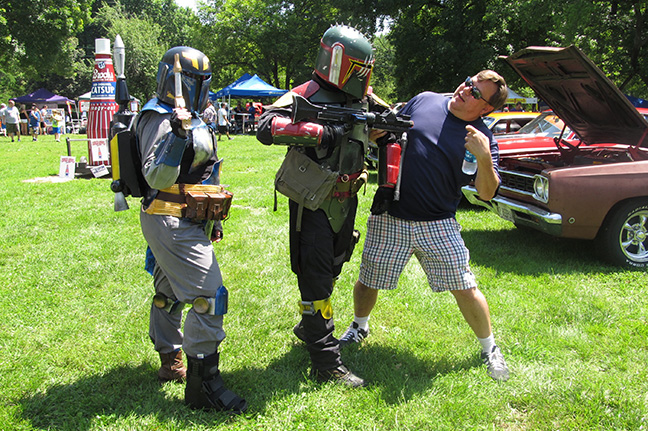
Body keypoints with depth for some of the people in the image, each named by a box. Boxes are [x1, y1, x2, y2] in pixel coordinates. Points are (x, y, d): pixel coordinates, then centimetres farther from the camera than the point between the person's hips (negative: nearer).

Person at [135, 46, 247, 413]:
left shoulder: (189, 117, 15)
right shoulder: (161, 120, -16)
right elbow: (157, 178, -26)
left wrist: (213, 219, 25)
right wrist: (177, 136, -37)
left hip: (184, 222, 10)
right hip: (173, 224, -10)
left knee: (170, 292, 20)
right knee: (209, 297, -11)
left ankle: (171, 362, 35)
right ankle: (203, 383, -3)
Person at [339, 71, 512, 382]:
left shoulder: (483, 139, -3)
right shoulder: (424, 101, 4)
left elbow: (487, 193, -11)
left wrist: (485, 158, -27)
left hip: (438, 225, -1)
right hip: (389, 217, 2)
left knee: (465, 289, 0)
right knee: (367, 281, 10)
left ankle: (490, 348, 24)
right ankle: (359, 327, 41)